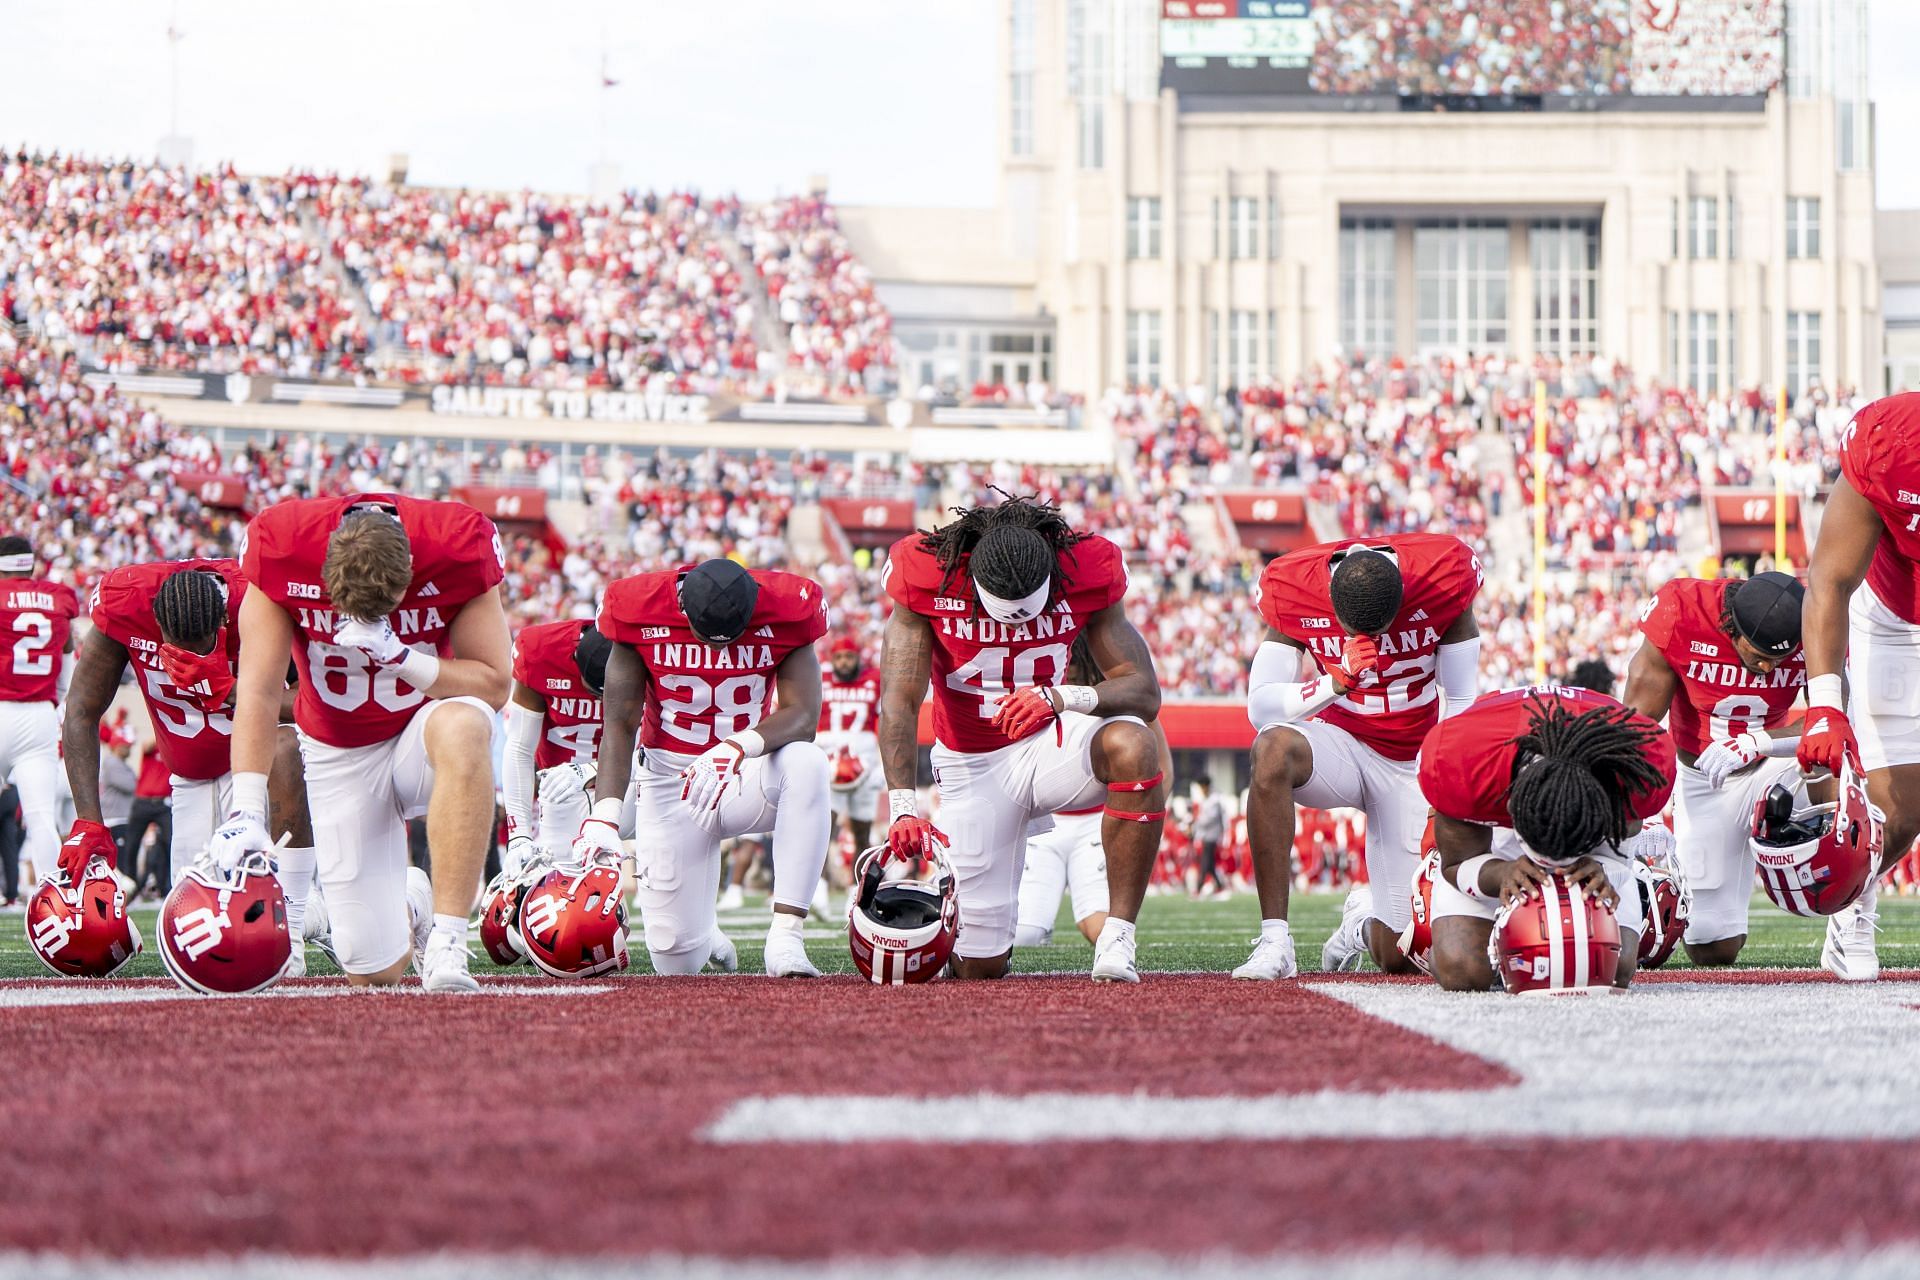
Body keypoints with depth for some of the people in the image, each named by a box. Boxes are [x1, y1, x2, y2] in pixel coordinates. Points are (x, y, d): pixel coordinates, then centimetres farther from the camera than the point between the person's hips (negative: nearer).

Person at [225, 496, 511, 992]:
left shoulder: (461, 545, -24)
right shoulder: (281, 546, -22)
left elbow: (495, 683, -18)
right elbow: (259, 690, -20)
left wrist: (400, 658, -33)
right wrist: (246, 811, -28)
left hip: (424, 732, -1)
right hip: (338, 755, 1)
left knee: (463, 725, -41)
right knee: (375, 971, -6)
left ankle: (446, 942, -33)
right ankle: (410, 907, 34)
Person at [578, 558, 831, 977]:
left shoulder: (786, 609, -16)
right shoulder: (640, 610, -14)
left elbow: (803, 715, -23)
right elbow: (620, 723, -11)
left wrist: (739, 747, -43)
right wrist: (604, 816, -24)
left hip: (747, 774, 0)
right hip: (672, 782, 0)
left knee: (806, 762, -37)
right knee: (677, 962, -5)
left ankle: (785, 936, -33)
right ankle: (701, 934, 37)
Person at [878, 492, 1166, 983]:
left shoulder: (1086, 570, -17)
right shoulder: (928, 577, -19)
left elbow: (1144, 690, -19)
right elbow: (899, 700, -22)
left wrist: (1061, 697, -39)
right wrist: (903, 807, -35)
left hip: (1048, 743, 1)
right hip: (972, 768, -1)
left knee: (1131, 744, -37)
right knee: (979, 968, -4)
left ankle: (1117, 939, -29)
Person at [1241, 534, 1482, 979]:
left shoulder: (1445, 578, -19)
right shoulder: (1294, 588, -18)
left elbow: (1459, 702, -10)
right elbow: (1260, 707, -20)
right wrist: (1336, 682, -36)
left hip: (1414, 762, 0)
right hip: (1343, 739, 0)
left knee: (1400, 958, -5)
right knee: (1272, 750, -39)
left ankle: (1365, 919, 37)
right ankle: (1274, 943, -33)